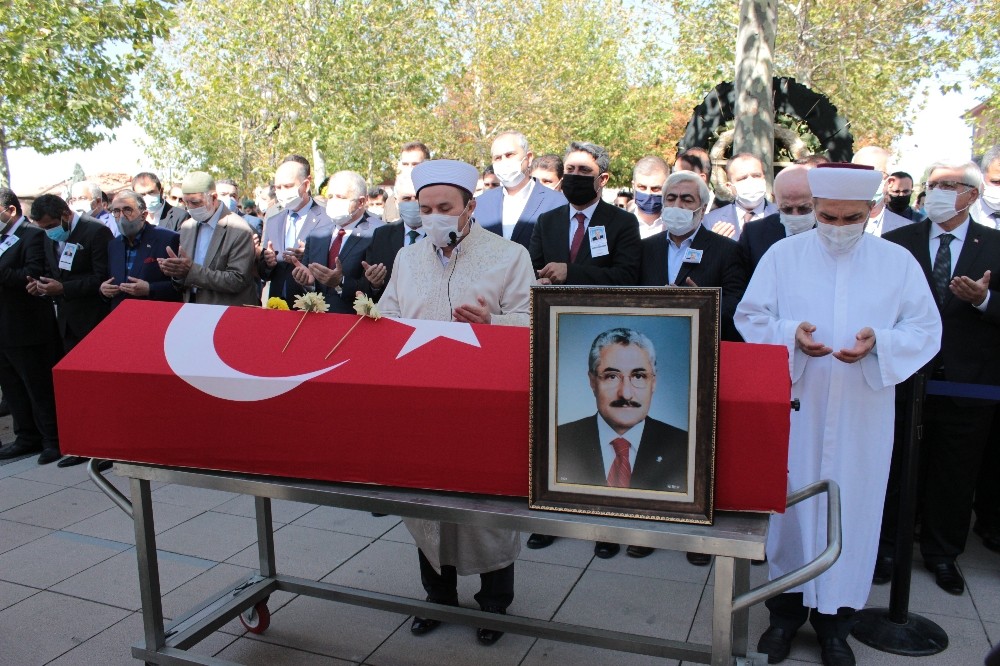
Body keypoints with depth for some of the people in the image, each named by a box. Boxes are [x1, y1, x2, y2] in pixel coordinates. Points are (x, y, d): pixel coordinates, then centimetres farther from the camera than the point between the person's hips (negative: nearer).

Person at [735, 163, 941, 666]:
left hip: (863, 417, 1)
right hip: (795, 406, 0)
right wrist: (791, 336, -18)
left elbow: (926, 330, 2)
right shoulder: (783, 255, 2)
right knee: (790, 502, 7)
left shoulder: (898, 262, 4)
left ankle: (835, 622, 23)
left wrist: (878, 342, -17)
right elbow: (750, 317, 1)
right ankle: (787, 611, 24)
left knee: (853, 508, 6)